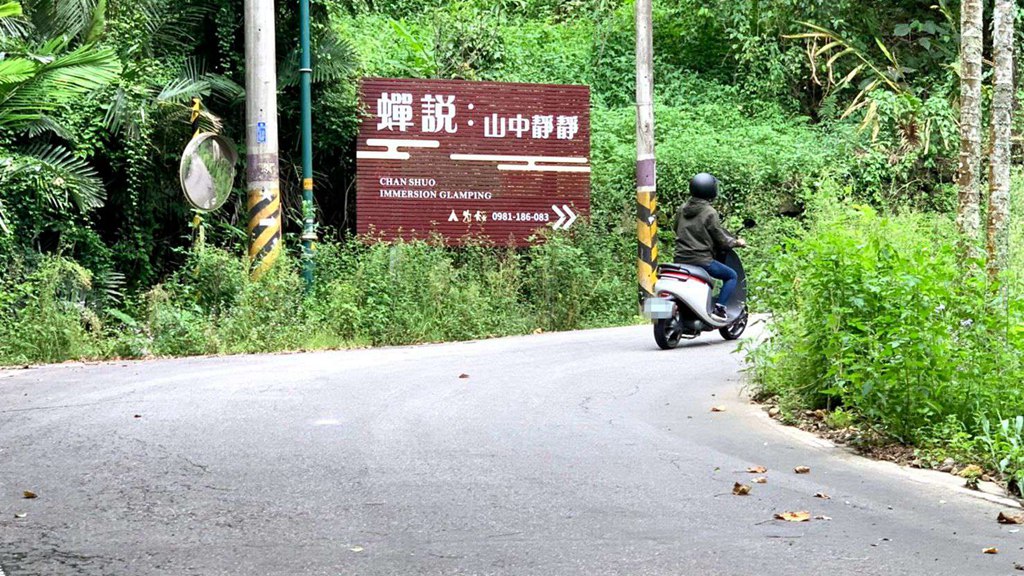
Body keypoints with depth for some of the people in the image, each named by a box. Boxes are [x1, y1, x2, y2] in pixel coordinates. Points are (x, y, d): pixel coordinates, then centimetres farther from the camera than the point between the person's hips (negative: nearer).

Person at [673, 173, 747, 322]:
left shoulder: (682, 209, 7)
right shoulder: (709, 213, -12)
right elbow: (721, 239, -8)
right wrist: (737, 243, 11)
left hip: (680, 259, 7)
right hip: (701, 259, -7)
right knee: (731, 276, 9)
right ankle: (718, 309, -5)